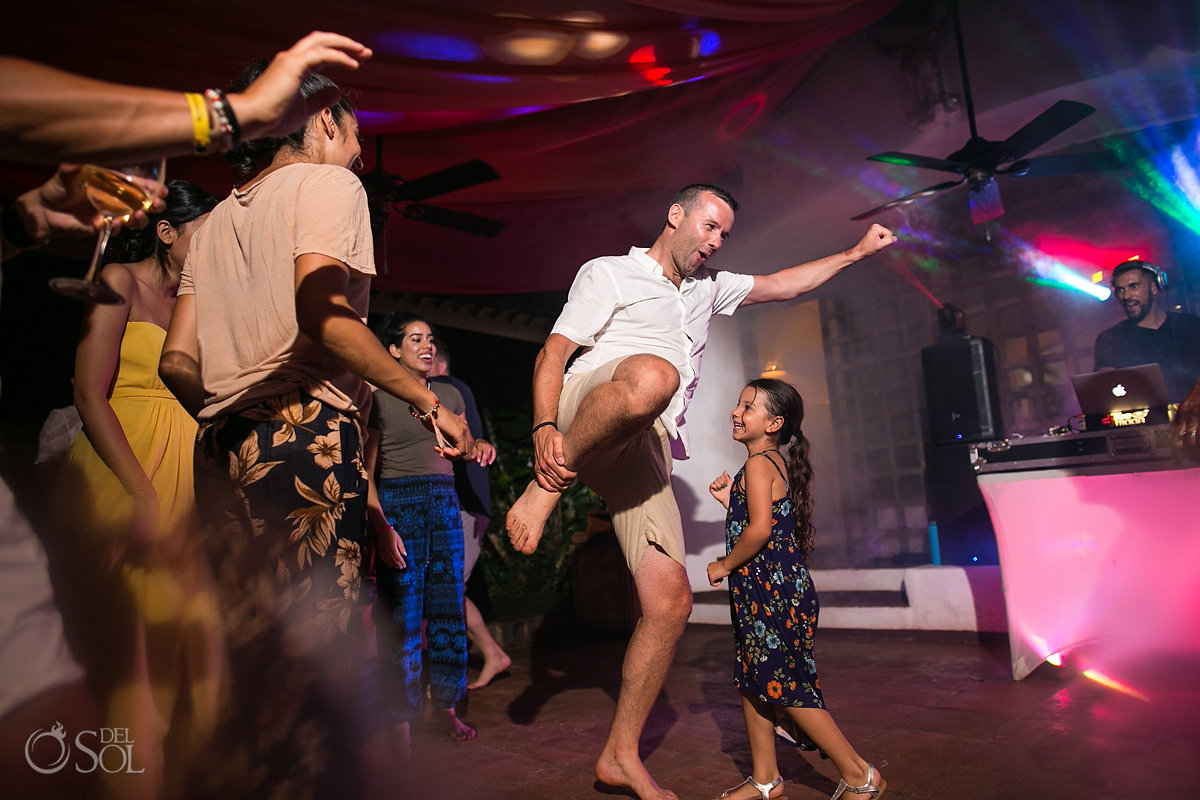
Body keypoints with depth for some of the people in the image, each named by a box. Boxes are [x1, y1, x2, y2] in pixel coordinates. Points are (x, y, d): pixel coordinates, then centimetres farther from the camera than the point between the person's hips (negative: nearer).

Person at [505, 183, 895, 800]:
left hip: (645, 448, 6)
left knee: (671, 603, -4)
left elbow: (782, 284, 41)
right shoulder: (609, 273, 9)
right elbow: (554, 352, -2)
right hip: (585, 410, -6)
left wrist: (855, 252, 37)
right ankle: (546, 484, -22)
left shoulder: (707, 287, 30)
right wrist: (544, 427, -19)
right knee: (652, 375, -41)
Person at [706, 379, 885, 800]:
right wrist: (730, 499, 14)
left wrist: (724, 565, -11)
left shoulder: (758, 464, -14)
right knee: (752, 682, 15)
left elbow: (759, 531, -24)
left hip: (772, 592, -10)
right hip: (773, 591, 10)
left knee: (786, 686, -1)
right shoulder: (779, 465, 15)